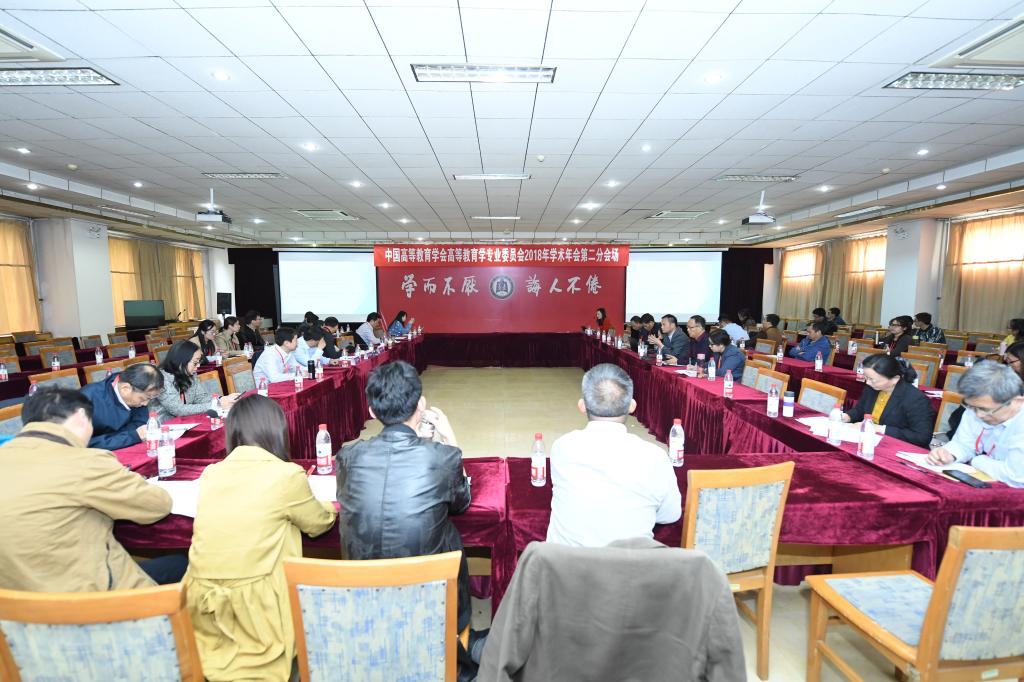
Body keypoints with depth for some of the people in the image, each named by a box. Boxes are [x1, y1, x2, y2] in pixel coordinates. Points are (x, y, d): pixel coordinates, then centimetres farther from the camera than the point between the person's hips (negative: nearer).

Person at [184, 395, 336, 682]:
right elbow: (319, 524, 5)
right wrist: (327, 508, 26)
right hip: (253, 613, -5)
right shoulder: (287, 475, -13)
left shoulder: (211, 473, 2)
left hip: (202, 610, 6)